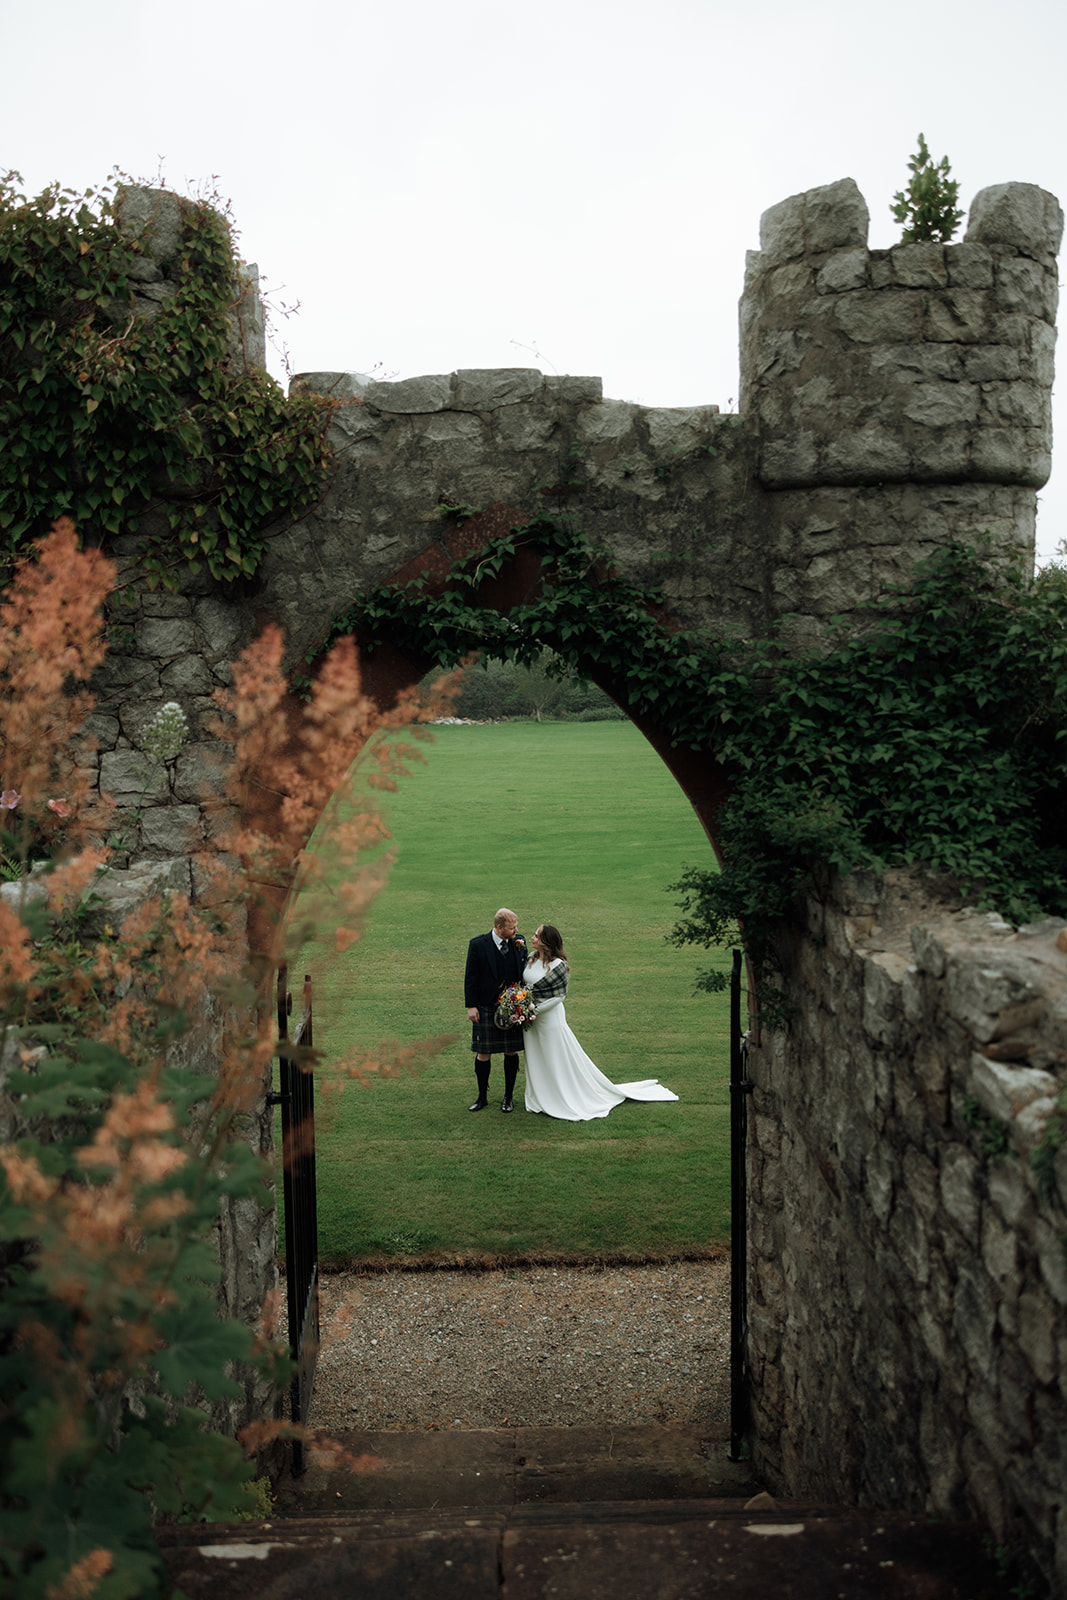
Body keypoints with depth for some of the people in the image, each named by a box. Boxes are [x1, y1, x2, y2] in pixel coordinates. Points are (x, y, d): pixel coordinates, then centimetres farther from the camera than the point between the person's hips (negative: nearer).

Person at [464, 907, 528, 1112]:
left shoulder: (519, 942, -1)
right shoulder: (478, 945, -9)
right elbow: (470, 977, -4)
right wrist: (471, 1006, -6)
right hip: (486, 1008, -2)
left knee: (511, 1051, 9)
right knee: (483, 1053, 4)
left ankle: (509, 1096, 24)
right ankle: (482, 1097, 21)